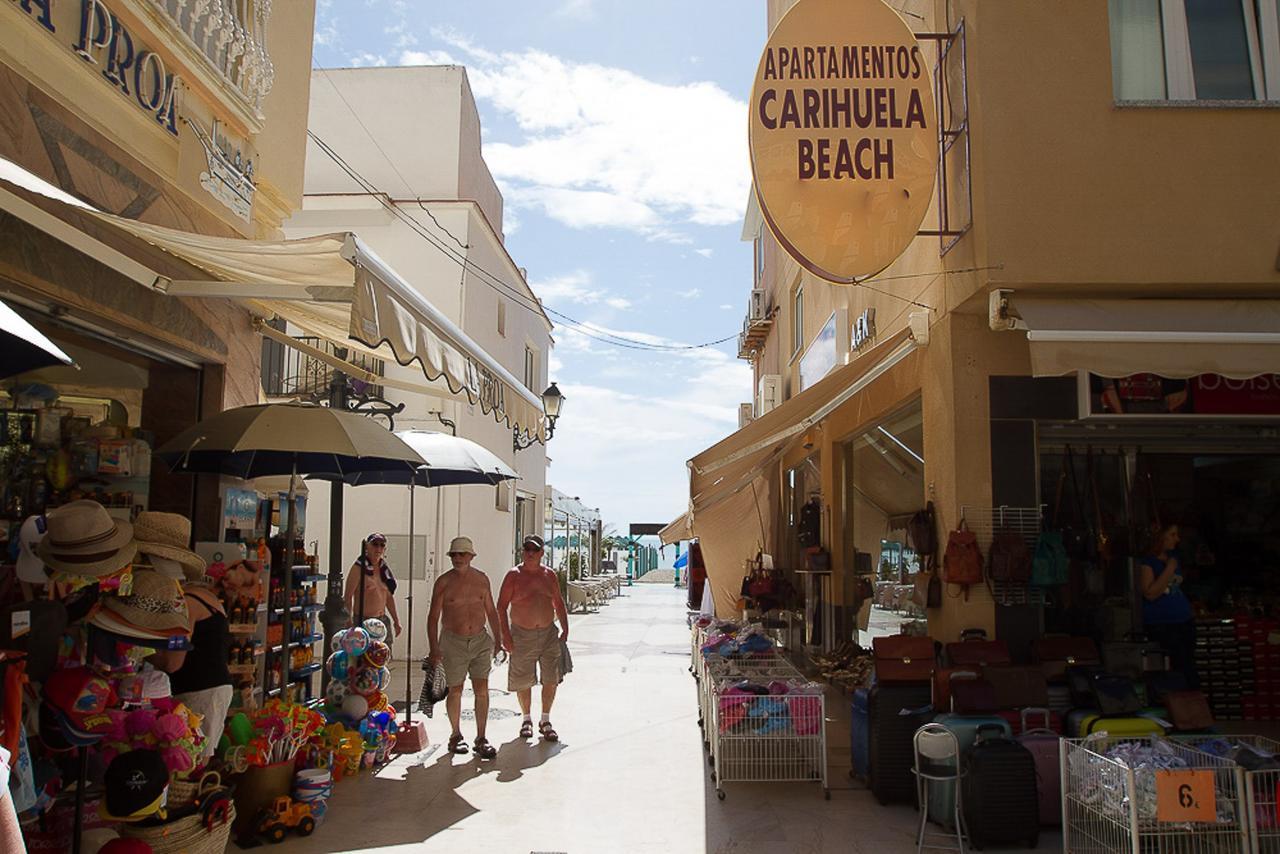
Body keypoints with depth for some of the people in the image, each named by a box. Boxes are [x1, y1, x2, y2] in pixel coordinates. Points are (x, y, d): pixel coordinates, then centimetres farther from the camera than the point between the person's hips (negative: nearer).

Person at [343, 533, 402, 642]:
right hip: (362, 620, -6)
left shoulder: (384, 568, 10)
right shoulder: (359, 567, -7)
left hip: (383, 620, 6)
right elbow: (348, 596, -9)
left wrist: (396, 621, 19)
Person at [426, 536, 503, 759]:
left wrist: (499, 640, 12)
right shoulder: (444, 582, -4)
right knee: (455, 690, 6)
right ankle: (456, 736, 25)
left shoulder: (482, 579, 5)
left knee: (482, 689, -3)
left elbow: (491, 611, 14)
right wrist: (433, 647, -9)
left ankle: (481, 739, 6)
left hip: (480, 640, 2)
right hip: (453, 641, -2)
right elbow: (433, 617, -2)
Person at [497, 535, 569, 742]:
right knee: (523, 681, 7)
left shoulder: (549, 575, 7)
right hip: (522, 635, -3)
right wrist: (505, 634, -11)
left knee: (551, 680, 0)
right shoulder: (514, 575, -4)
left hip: (548, 633, 3)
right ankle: (527, 719, 28)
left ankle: (545, 721, 16)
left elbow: (559, 603, 16)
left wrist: (565, 629, 9)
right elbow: (501, 606, -5)